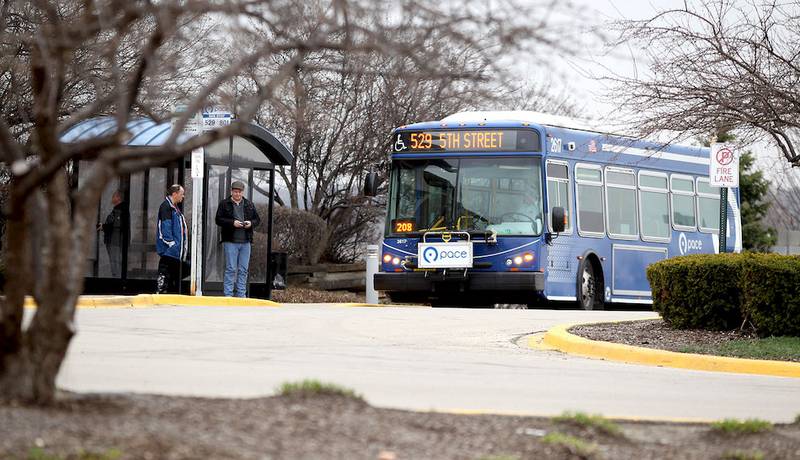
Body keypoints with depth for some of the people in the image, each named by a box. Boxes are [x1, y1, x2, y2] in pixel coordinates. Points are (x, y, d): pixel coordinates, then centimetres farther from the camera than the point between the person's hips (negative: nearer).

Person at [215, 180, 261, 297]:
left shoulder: (249, 205, 13)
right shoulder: (224, 204, 2)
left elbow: (257, 219, 15)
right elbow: (218, 220, -4)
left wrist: (251, 223, -7)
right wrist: (232, 223, -17)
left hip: (245, 242, 4)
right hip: (230, 241, -4)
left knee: (243, 270, 6)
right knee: (231, 269, -5)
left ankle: (241, 294, 13)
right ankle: (228, 294, -2)